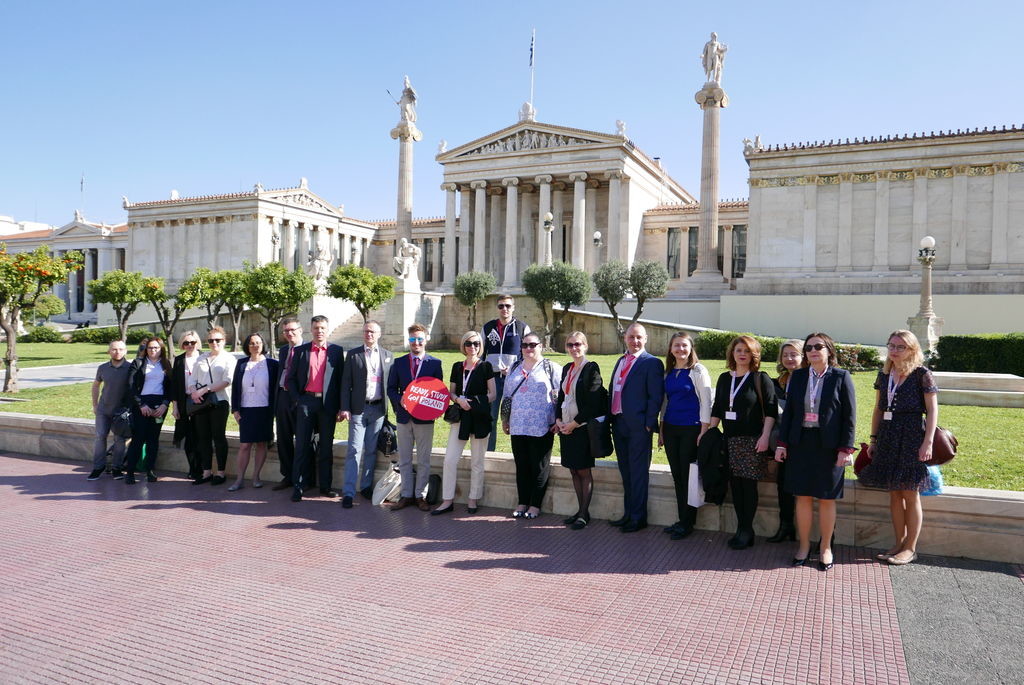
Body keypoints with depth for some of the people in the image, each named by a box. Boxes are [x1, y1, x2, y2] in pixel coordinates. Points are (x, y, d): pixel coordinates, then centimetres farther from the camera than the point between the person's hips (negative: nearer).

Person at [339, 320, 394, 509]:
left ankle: (366, 486, 21)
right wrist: (345, 408, -6)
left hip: (378, 408, 2)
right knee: (355, 450, -5)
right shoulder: (353, 354, 4)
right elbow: (346, 383, 1)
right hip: (358, 408, -2)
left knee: (372, 451, 9)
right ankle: (348, 492, -2)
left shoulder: (388, 356, 10)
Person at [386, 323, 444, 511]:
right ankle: (406, 495, 19)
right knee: (404, 459, 9)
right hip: (404, 417, 2)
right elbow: (391, 388, 7)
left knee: (423, 460, 4)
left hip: (425, 418, -2)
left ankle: (420, 495, 15)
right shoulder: (398, 363, 7)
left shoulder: (435, 363, 1)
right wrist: (400, 400, -12)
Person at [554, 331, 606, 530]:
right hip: (566, 427, 7)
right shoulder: (566, 369, 13)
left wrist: (574, 423, -14)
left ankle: (584, 513, 8)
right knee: (573, 470, 11)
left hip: (583, 427, -7)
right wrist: (558, 420, 1)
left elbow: (593, 402, -15)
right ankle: (581, 510, 20)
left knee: (584, 471, 0)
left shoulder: (591, 368, -9)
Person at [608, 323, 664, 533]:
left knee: (638, 472, 2)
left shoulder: (651, 363, -7)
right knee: (625, 472, 16)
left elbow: (655, 396, -12)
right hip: (618, 422, 7)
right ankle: (628, 513, 27)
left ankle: (638, 517, 13)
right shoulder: (621, 361, 16)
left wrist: (649, 423, -15)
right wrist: (611, 418, 9)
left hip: (638, 426, -7)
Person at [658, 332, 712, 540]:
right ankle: (681, 519, 20)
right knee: (677, 475, 10)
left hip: (691, 429, -5)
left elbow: (706, 402, -8)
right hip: (671, 429, 6)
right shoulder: (668, 372, 10)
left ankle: (687, 522, 12)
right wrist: (662, 430, 13)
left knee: (688, 475, 0)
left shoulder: (698, 371, -6)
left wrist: (703, 432, -13)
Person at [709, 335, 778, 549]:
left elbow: (771, 410, -6)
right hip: (730, 439, 5)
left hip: (752, 440, -5)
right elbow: (717, 409, 17)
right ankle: (742, 528, 13)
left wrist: (765, 436, -14)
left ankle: (746, 530, 4)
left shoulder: (760, 378, -1)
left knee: (748, 484, -4)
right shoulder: (724, 378, 13)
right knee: (735, 484, 5)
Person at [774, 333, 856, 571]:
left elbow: (849, 415, -5)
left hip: (828, 445, -3)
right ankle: (804, 546, 20)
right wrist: (782, 443, 3)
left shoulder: (841, 377, -3)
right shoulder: (798, 376, 7)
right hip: (801, 444, 3)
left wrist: (845, 449, -10)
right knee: (803, 497, 7)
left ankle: (826, 548, 20)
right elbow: (788, 412, 8)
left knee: (827, 499, 6)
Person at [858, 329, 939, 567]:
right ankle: (899, 543, 21)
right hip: (888, 438, 6)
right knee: (894, 493, 10)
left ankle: (910, 548, 13)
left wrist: (928, 442, -13)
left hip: (911, 438, -5)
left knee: (910, 494, 2)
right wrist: (874, 439, 13)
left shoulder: (922, 374, -6)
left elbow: (932, 410, -7)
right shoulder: (884, 374, 10)